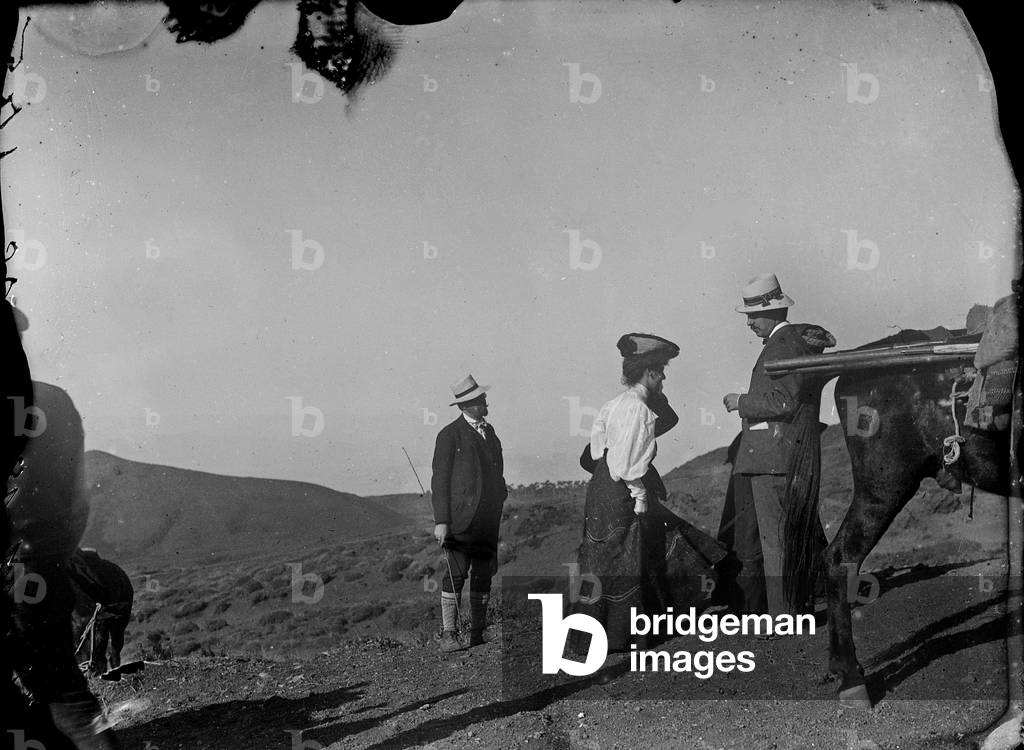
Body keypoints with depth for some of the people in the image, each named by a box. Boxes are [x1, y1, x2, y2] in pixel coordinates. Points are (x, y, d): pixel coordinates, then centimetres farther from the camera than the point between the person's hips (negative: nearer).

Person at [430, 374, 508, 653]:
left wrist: (504, 508, 16)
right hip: (461, 519, -6)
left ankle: (478, 635, 14)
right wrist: (441, 521, -13)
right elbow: (440, 480, -6)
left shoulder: (489, 431, 17)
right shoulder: (450, 435, -3)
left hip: (489, 522, 6)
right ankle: (448, 634, -5)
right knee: (454, 575, -9)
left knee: (484, 578, 7)